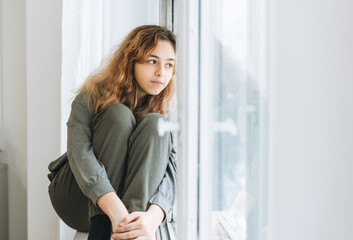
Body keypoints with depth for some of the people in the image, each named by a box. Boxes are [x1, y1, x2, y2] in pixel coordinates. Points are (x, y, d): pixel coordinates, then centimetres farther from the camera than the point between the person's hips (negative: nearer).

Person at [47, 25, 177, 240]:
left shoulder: (168, 110, -6)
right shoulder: (94, 95, -12)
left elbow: (171, 169, -20)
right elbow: (79, 152, -29)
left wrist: (153, 216, -43)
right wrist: (114, 209, -46)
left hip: (137, 199, 2)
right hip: (76, 198, -1)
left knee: (155, 123, -24)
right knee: (119, 115, -26)